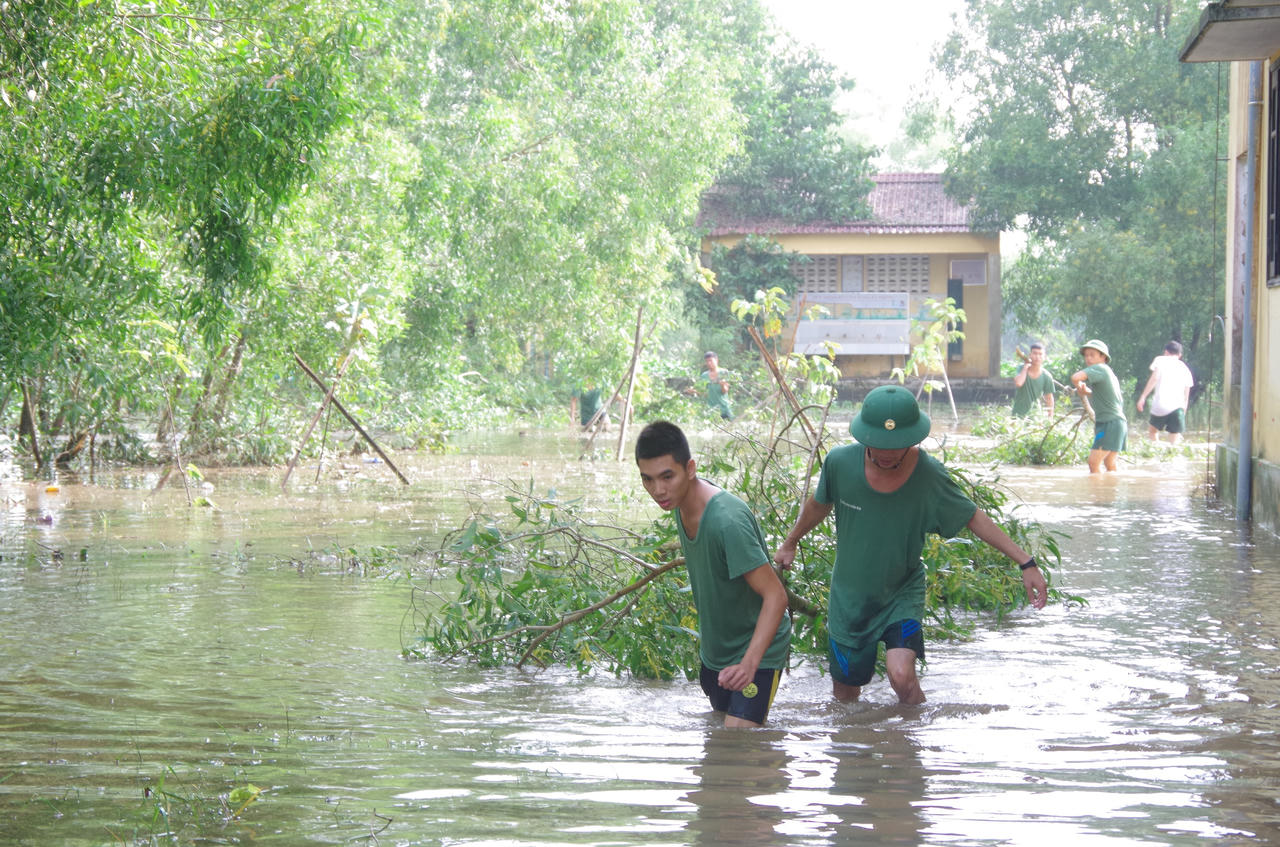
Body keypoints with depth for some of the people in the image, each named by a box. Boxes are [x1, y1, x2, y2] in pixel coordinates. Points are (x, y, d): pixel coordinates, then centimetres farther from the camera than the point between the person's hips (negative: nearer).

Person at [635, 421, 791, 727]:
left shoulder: (728, 521, -33)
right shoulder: (681, 500, -5)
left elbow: (775, 596, -31)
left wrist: (750, 662, -42)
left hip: (757, 652, -9)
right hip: (715, 650, 9)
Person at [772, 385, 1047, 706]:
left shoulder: (929, 475, -20)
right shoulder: (840, 462, -17)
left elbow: (973, 517, -6)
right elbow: (819, 505, 5)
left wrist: (1026, 562, -10)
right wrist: (790, 543, 22)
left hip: (902, 594, -2)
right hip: (849, 596, 2)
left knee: (902, 674, -24)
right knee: (845, 692, 11)